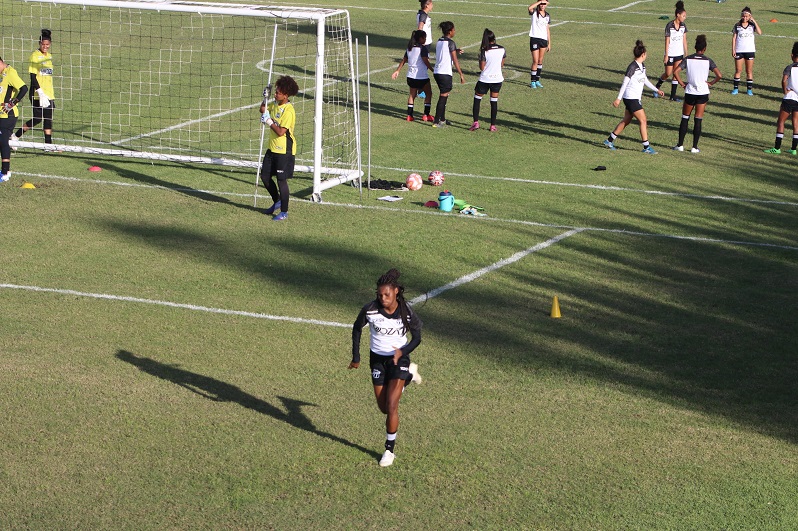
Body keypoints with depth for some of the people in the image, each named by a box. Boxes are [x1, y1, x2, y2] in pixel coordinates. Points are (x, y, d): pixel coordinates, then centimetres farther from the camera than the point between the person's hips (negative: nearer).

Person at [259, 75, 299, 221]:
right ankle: (277, 201, 34)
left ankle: (284, 211, 11)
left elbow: (281, 132, -25)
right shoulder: (274, 105, 5)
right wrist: (265, 98, 6)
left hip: (284, 150, -9)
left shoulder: (288, 111, -21)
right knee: (265, 176, 14)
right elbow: (263, 110, 24)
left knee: (281, 180, -2)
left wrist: (269, 121, -15)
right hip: (273, 148, 9)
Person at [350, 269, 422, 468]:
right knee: (384, 408, 12)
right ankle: (409, 375, 41)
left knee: (391, 405, -13)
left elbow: (417, 337, -7)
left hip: (398, 358, -3)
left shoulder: (407, 312, -20)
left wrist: (402, 352, -26)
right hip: (377, 358, 3)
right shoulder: (370, 309, -18)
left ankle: (390, 449, 5)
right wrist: (356, 357, 2)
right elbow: (357, 329, 0)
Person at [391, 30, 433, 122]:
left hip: (411, 76, 6)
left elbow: (403, 60, 12)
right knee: (428, 94, 10)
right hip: (422, 76, -6)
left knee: (412, 95, 17)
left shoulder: (409, 48, 8)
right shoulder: (422, 48, -13)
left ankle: (409, 115, 12)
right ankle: (426, 115, 6)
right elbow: (425, 61, -19)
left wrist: (397, 71, 18)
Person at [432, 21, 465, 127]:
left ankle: (442, 119, 26)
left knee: (444, 95, 19)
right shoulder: (450, 43, -12)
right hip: (445, 73, -8)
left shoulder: (439, 41, 11)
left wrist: (455, 51, 19)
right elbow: (455, 61, -12)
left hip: (437, 72, 8)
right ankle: (436, 122, -2)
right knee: (443, 97, -2)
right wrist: (461, 75, -8)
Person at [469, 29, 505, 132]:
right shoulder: (502, 50, -2)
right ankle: (493, 125, 10)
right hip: (497, 79, 3)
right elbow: (502, 64, 7)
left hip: (484, 79, -3)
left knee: (477, 99, 12)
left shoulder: (484, 51, -13)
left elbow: (482, 67, -11)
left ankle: (476, 122, 2)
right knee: (494, 102, 10)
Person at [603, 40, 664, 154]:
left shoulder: (642, 65, 10)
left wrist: (657, 90, 27)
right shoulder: (632, 67, -18)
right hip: (631, 98, -9)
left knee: (626, 121, 15)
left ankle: (610, 140, 25)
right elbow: (625, 83, -18)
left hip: (635, 98, 9)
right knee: (643, 120, -7)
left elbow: (645, 80, 24)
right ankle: (646, 147, -2)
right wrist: (618, 98, -19)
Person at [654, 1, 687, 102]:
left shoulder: (683, 25, 1)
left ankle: (673, 95, 6)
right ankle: (656, 88, 28)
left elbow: (684, 40, 8)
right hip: (670, 54, -5)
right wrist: (666, 55, -13)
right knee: (668, 74, 3)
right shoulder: (669, 26, -16)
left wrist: (686, 53, 8)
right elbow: (667, 41, -13)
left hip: (679, 53, 5)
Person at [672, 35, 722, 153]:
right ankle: (694, 147, 6)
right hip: (703, 93, 0)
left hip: (690, 92, 0)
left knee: (685, 118, 12)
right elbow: (719, 75, -13)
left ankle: (680, 145, 11)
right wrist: (711, 83, 2)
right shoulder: (708, 61, -5)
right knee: (698, 120, 6)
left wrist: (682, 83, -2)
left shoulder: (688, 59, -2)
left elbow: (675, 71, -11)